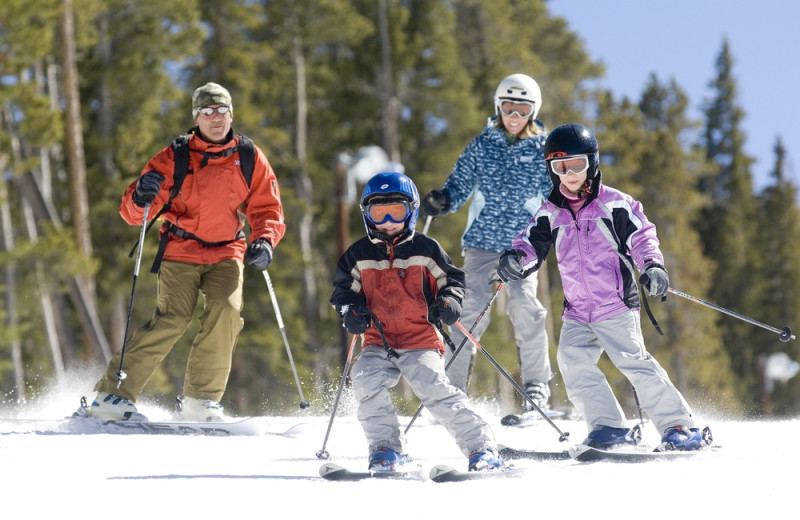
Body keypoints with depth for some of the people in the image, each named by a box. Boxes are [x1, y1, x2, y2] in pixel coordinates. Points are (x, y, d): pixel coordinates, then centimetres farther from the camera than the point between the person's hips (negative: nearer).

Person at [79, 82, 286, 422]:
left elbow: (267, 209, 7)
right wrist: (140, 198, -28)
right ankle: (113, 396, -13)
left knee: (226, 311, -23)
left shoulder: (250, 158, 2)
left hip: (226, 254, 2)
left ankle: (200, 400, -12)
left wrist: (264, 241, -14)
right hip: (181, 253, -2)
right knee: (172, 319, -19)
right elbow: (132, 213, -4)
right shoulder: (174, 158, -4)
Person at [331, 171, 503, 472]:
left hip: (421, 341, -3)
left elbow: (451, 279, 13)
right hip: (378, 343, 3)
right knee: (366, 380, -24)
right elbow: (343, 289, 17)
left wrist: (448, 302, -8)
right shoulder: (359, 255, 9)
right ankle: (386, 449, -9)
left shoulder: (425, 249, 4)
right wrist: (350, 311, -5)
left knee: (436, 392, -21)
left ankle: (481, 446, -13)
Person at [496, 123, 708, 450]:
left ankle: (680, 426, -7)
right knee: (572, 361, -14)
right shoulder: (550, 214, 11)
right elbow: (532, 244, 7)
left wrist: (652, 266, -20)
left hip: (616, 307, -5)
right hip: (577, 313, 5)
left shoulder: (615, 204, 0)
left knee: (634, 362, -15)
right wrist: (515, 259, -16)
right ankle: (609, 428, -6)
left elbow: (641, 236, -1)